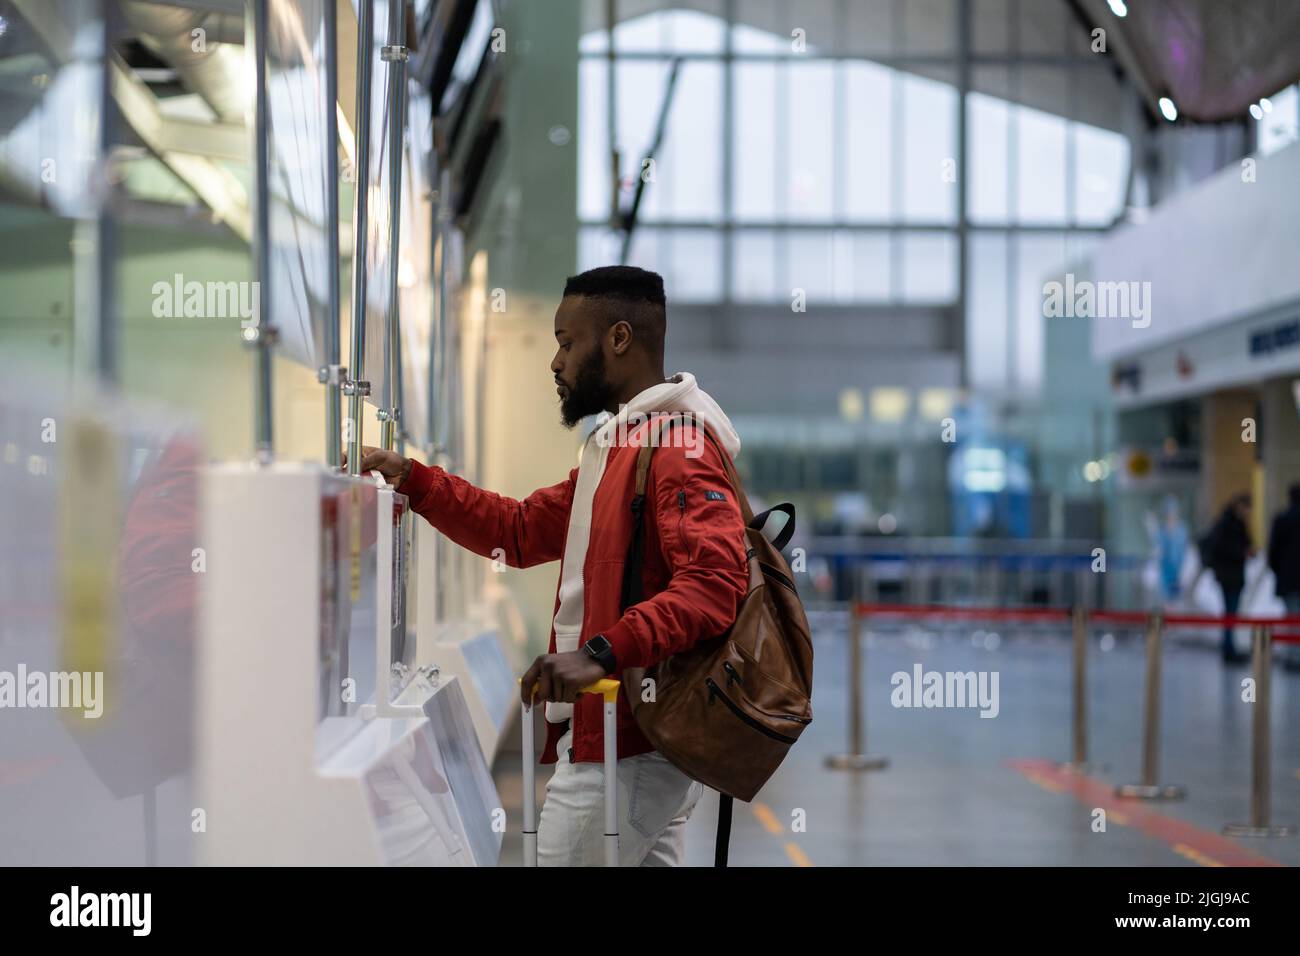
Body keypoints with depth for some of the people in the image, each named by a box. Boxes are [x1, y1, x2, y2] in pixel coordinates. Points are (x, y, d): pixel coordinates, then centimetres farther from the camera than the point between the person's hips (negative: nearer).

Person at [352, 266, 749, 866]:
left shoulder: (678, 446, -14)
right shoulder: (616, 444, 20)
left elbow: (713, 582, -27)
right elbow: (522, 532, 22)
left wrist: (603, 653, -36)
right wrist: (413, 479, 13)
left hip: (624, 745, -10)